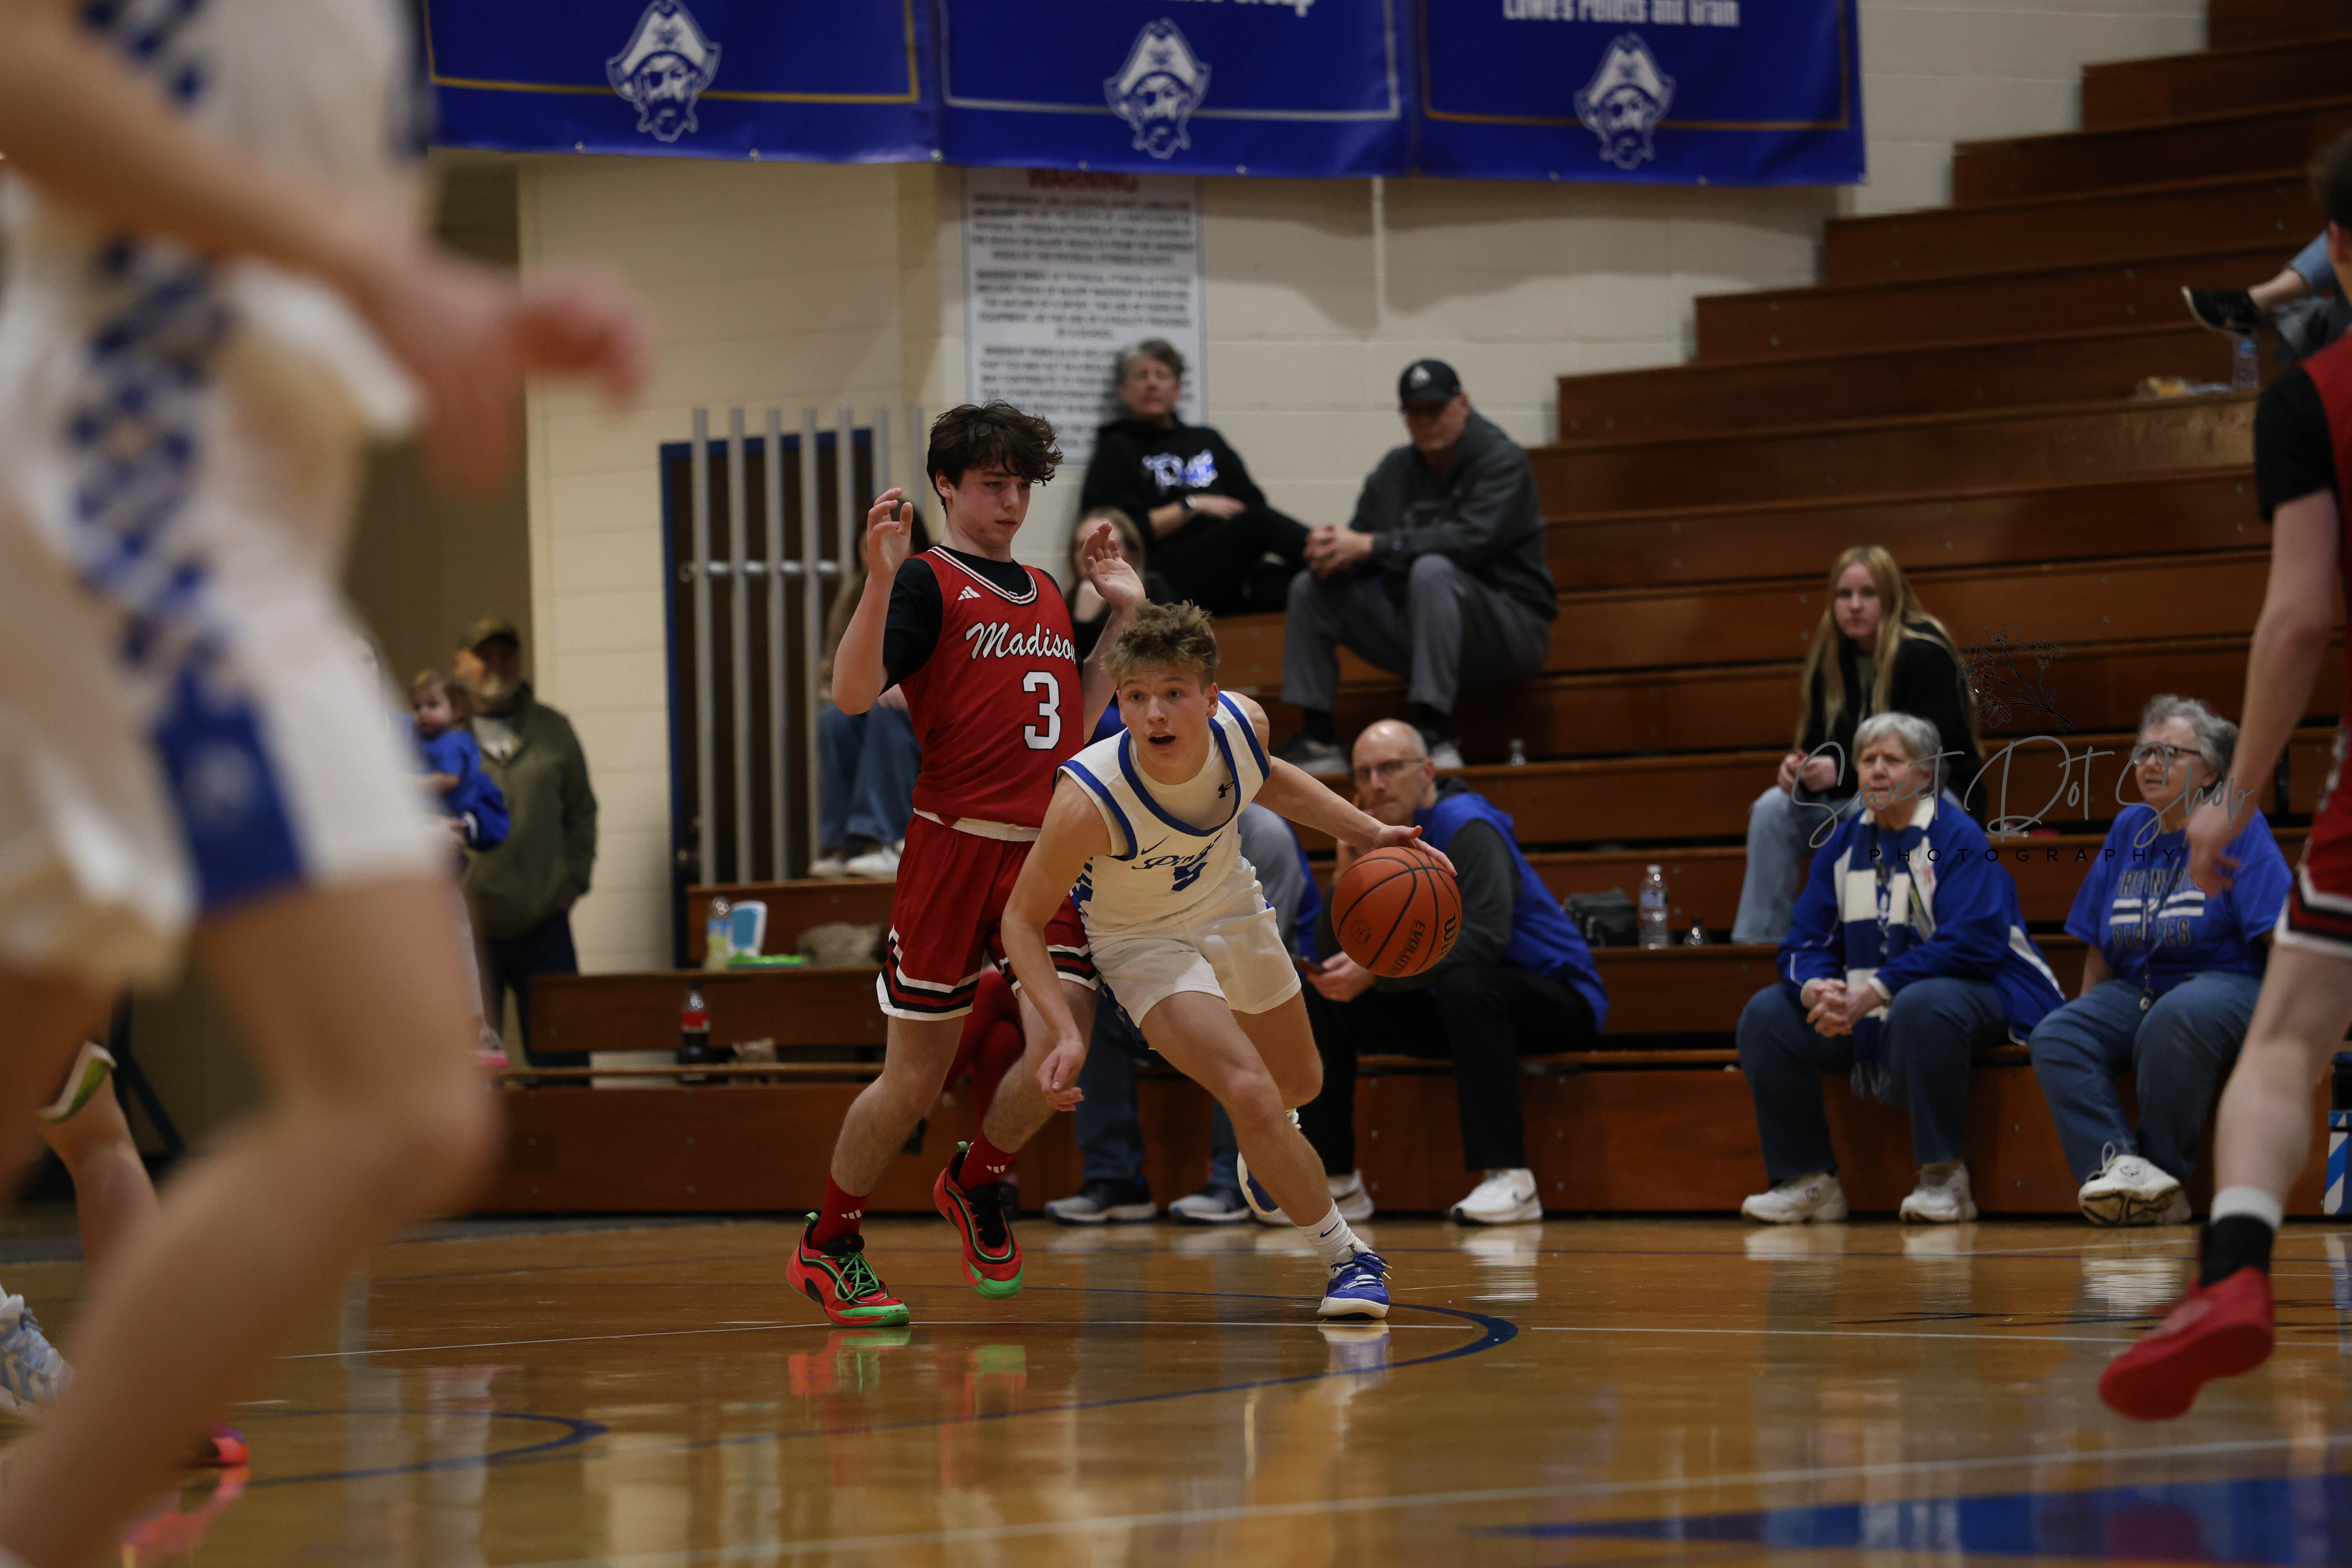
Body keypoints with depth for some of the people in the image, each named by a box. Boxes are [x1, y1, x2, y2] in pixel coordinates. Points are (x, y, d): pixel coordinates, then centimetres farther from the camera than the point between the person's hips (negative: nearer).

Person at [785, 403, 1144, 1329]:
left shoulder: (1044, 593, 17)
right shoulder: (927, 581, -4)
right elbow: (853, 694, -18)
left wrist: (1126, 611, 21)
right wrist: (879, 580, -28)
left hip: (1047, 853, 6)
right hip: (957, 846, -5)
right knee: (916, 1077, -1)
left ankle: (976, 1183, 18)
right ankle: (827, 1247, 18)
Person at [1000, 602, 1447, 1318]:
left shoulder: (1240, 723, -26)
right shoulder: (1088, 799, -39)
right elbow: (1023, 919, -26)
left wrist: (1370, 833, -6)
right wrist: (1064, 1032, -37)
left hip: (1232, 908, 5)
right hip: (1144, 942, -5)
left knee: (1299, 1084, 25)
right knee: (1250, 1093, -24)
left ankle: (1261, 1149, 63)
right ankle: (1346, 1258, -3)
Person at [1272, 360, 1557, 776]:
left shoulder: (1502, 461, -10)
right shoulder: (1397, 469, 10)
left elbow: (1473, 539, -26)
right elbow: (1361, 536, 7)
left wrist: (1370, 545, -28)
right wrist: (1330, 549, -20)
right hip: (1416, 629, 7)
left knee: (1432, 570, -36)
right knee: (1311, 588, -2)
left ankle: (1436, 736, -41)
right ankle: (1317, 741, -8)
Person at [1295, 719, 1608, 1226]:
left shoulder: (1464, 828, -19)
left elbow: (1484, 937, -34)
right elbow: (1339, 955, 2)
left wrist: (1374, 972, -35)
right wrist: (1348, 868, -13)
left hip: (1556, 1002, -8)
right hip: (1448, 1010, 8)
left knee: (1465, 984, -40)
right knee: (1320, 1001, -1)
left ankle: (1508, 1179, -38)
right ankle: (1334, 1179, 2)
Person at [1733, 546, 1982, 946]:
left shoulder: (1925, 653, -15)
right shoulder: (1829, 660, 4)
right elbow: (1816, 745, 8)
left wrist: (1841, 771, -29)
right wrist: (1798, 767, -18)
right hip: (1855, 796, 6)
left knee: (1867, 812, -38)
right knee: (1773, 809, -17)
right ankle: (1755, 940, -21)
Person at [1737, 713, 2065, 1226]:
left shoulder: (1959, 840, -11)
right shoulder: (1842, 846, 9)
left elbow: (1971, 941, -24)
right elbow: (1804, 942, 5)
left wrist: (1874, 993, -29)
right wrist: (1815, 989, -21)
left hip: (1982, 993, -7)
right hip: (1865, 1013, 7)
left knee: (1922, 1005, -40)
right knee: (1767, 1014, -8)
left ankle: (1943, 1178, -28)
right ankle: (1807, 1181, -6)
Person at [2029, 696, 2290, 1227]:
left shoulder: (2238, 826, -2)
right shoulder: (2129, 829, 16)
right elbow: (2101, 947, 22)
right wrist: (2090, 1015, 11)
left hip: (2226, 982, -6)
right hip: (2136, 992, 6)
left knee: (2176, 1019, -40)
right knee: (2055, 1038, -22)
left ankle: (2161, 1172, -28)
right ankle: (2118, 1167, -40)